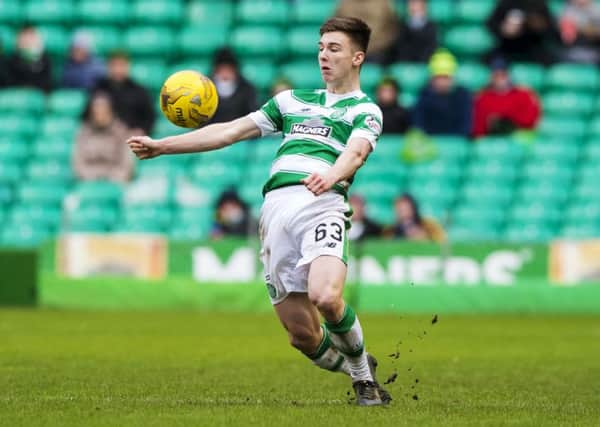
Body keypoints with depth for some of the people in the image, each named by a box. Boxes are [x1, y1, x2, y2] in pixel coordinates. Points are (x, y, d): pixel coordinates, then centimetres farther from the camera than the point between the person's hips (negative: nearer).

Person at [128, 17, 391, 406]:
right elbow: (230, 131, 27)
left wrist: (331, 176, -34)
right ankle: (361, 373, 26)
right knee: (302, 335, -2)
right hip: (275, 209, 5)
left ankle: (362, 369, -2)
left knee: (325, 297, -31)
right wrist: (162, 146, 19)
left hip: (321, 204, -5)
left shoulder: (365, 111, 12)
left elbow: (355, 152, -10)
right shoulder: (292, 100, 28)